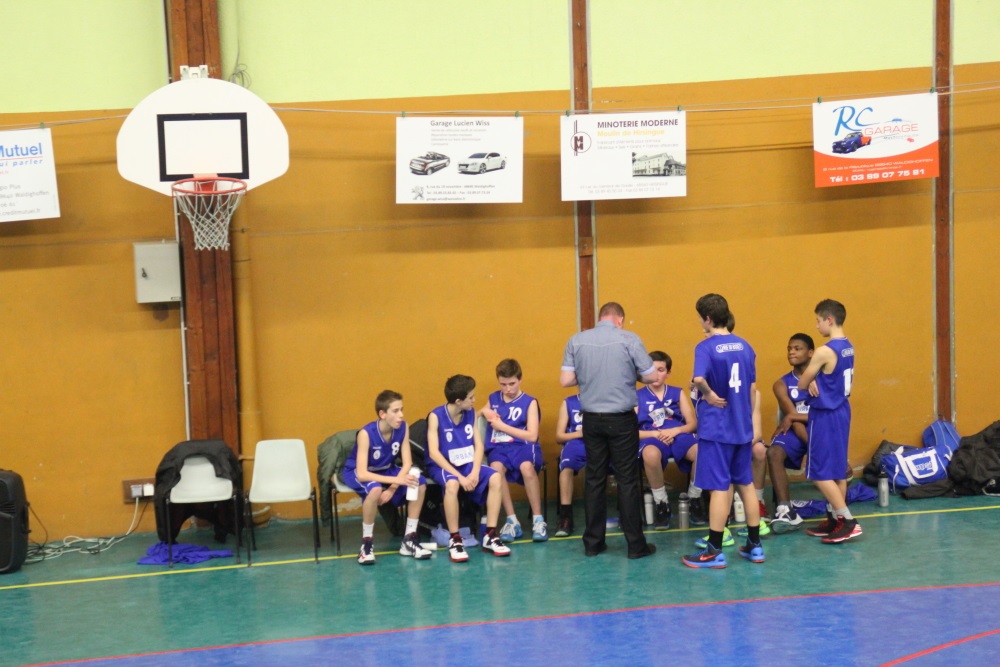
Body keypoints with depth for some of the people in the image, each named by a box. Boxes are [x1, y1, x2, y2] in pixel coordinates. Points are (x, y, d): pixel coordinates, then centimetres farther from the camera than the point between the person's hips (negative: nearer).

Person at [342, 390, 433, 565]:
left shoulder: (403, 428, -17)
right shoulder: (366, 433, -30)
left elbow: (407, 463, -14)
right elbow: (362, 474, -35)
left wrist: (392, 488, -29)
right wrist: (396, 480, -43)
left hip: (386, 470, 5)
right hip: (356, 473, -5)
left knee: (420, 482, -20)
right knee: (375, 489, -39)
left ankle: (409, 539, -8)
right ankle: (366, 543, -20)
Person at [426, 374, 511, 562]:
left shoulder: (471, 413, 1)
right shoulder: (436, 416, -14)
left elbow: (478, 445, 1)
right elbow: (434, 452, -18)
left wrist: (475, 472, -17)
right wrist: (459, 476, -24)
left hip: (468, 464, 5)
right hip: (443, 466, -5)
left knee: (495, 478, -22)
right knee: (452, 484, -38)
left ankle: (489, 536, -14)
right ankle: (454, 540, -25)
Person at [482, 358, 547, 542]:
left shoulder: (529, 402, 5)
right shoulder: (493, 398, 16)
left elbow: (532, 436, -4)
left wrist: (502, 426, -6)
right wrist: (484, 411, 7)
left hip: (523, 446, -2)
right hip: (499, 447, 2)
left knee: (527, 467, -39)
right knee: (496, 468, -35)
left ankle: (538, 520, -23)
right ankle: (512, 521, -23)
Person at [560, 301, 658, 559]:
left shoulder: (576, 341, -1)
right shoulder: (629, 340, -8)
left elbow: (566, 380, -2)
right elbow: (650, 376, -5)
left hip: (592, 419, 3)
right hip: (622, 420, -3)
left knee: (594, 478, 11)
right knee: (627, 480, 4)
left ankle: (593, 542, 17)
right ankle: (635, 544, 8)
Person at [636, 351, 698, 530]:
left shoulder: (678, 393, 19)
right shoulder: (637, 396, 12)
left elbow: (693, 423, 12)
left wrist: (674, 431, -9)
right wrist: (655, 434, -12)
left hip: (679, 436, 2)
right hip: (651, 438, -2)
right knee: (650, 454, -42)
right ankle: (661, 502, -16)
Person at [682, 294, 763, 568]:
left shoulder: (706, 347, -13)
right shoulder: (744, 346, 7)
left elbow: (698, 378, -33)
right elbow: (753, 389, 13)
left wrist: (709, 394, -14)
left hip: (716, 428, -6)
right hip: (742, 427, 6)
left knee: (720, 487, -3)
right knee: (746, 484, 14)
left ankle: (714, 551, 4)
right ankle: (755, 546, 21)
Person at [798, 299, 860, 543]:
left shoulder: (825, 351, -20)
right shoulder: (848, 347, 7)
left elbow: (801, 384, -12)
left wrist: (810, 382, 9)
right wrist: (815, 382, -6)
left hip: (825, 416, -9)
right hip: (842, 411, 9)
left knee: (820, 473, -3)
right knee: (837, 471, 13)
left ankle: (848, 520, -5)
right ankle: (834, 519, 19)